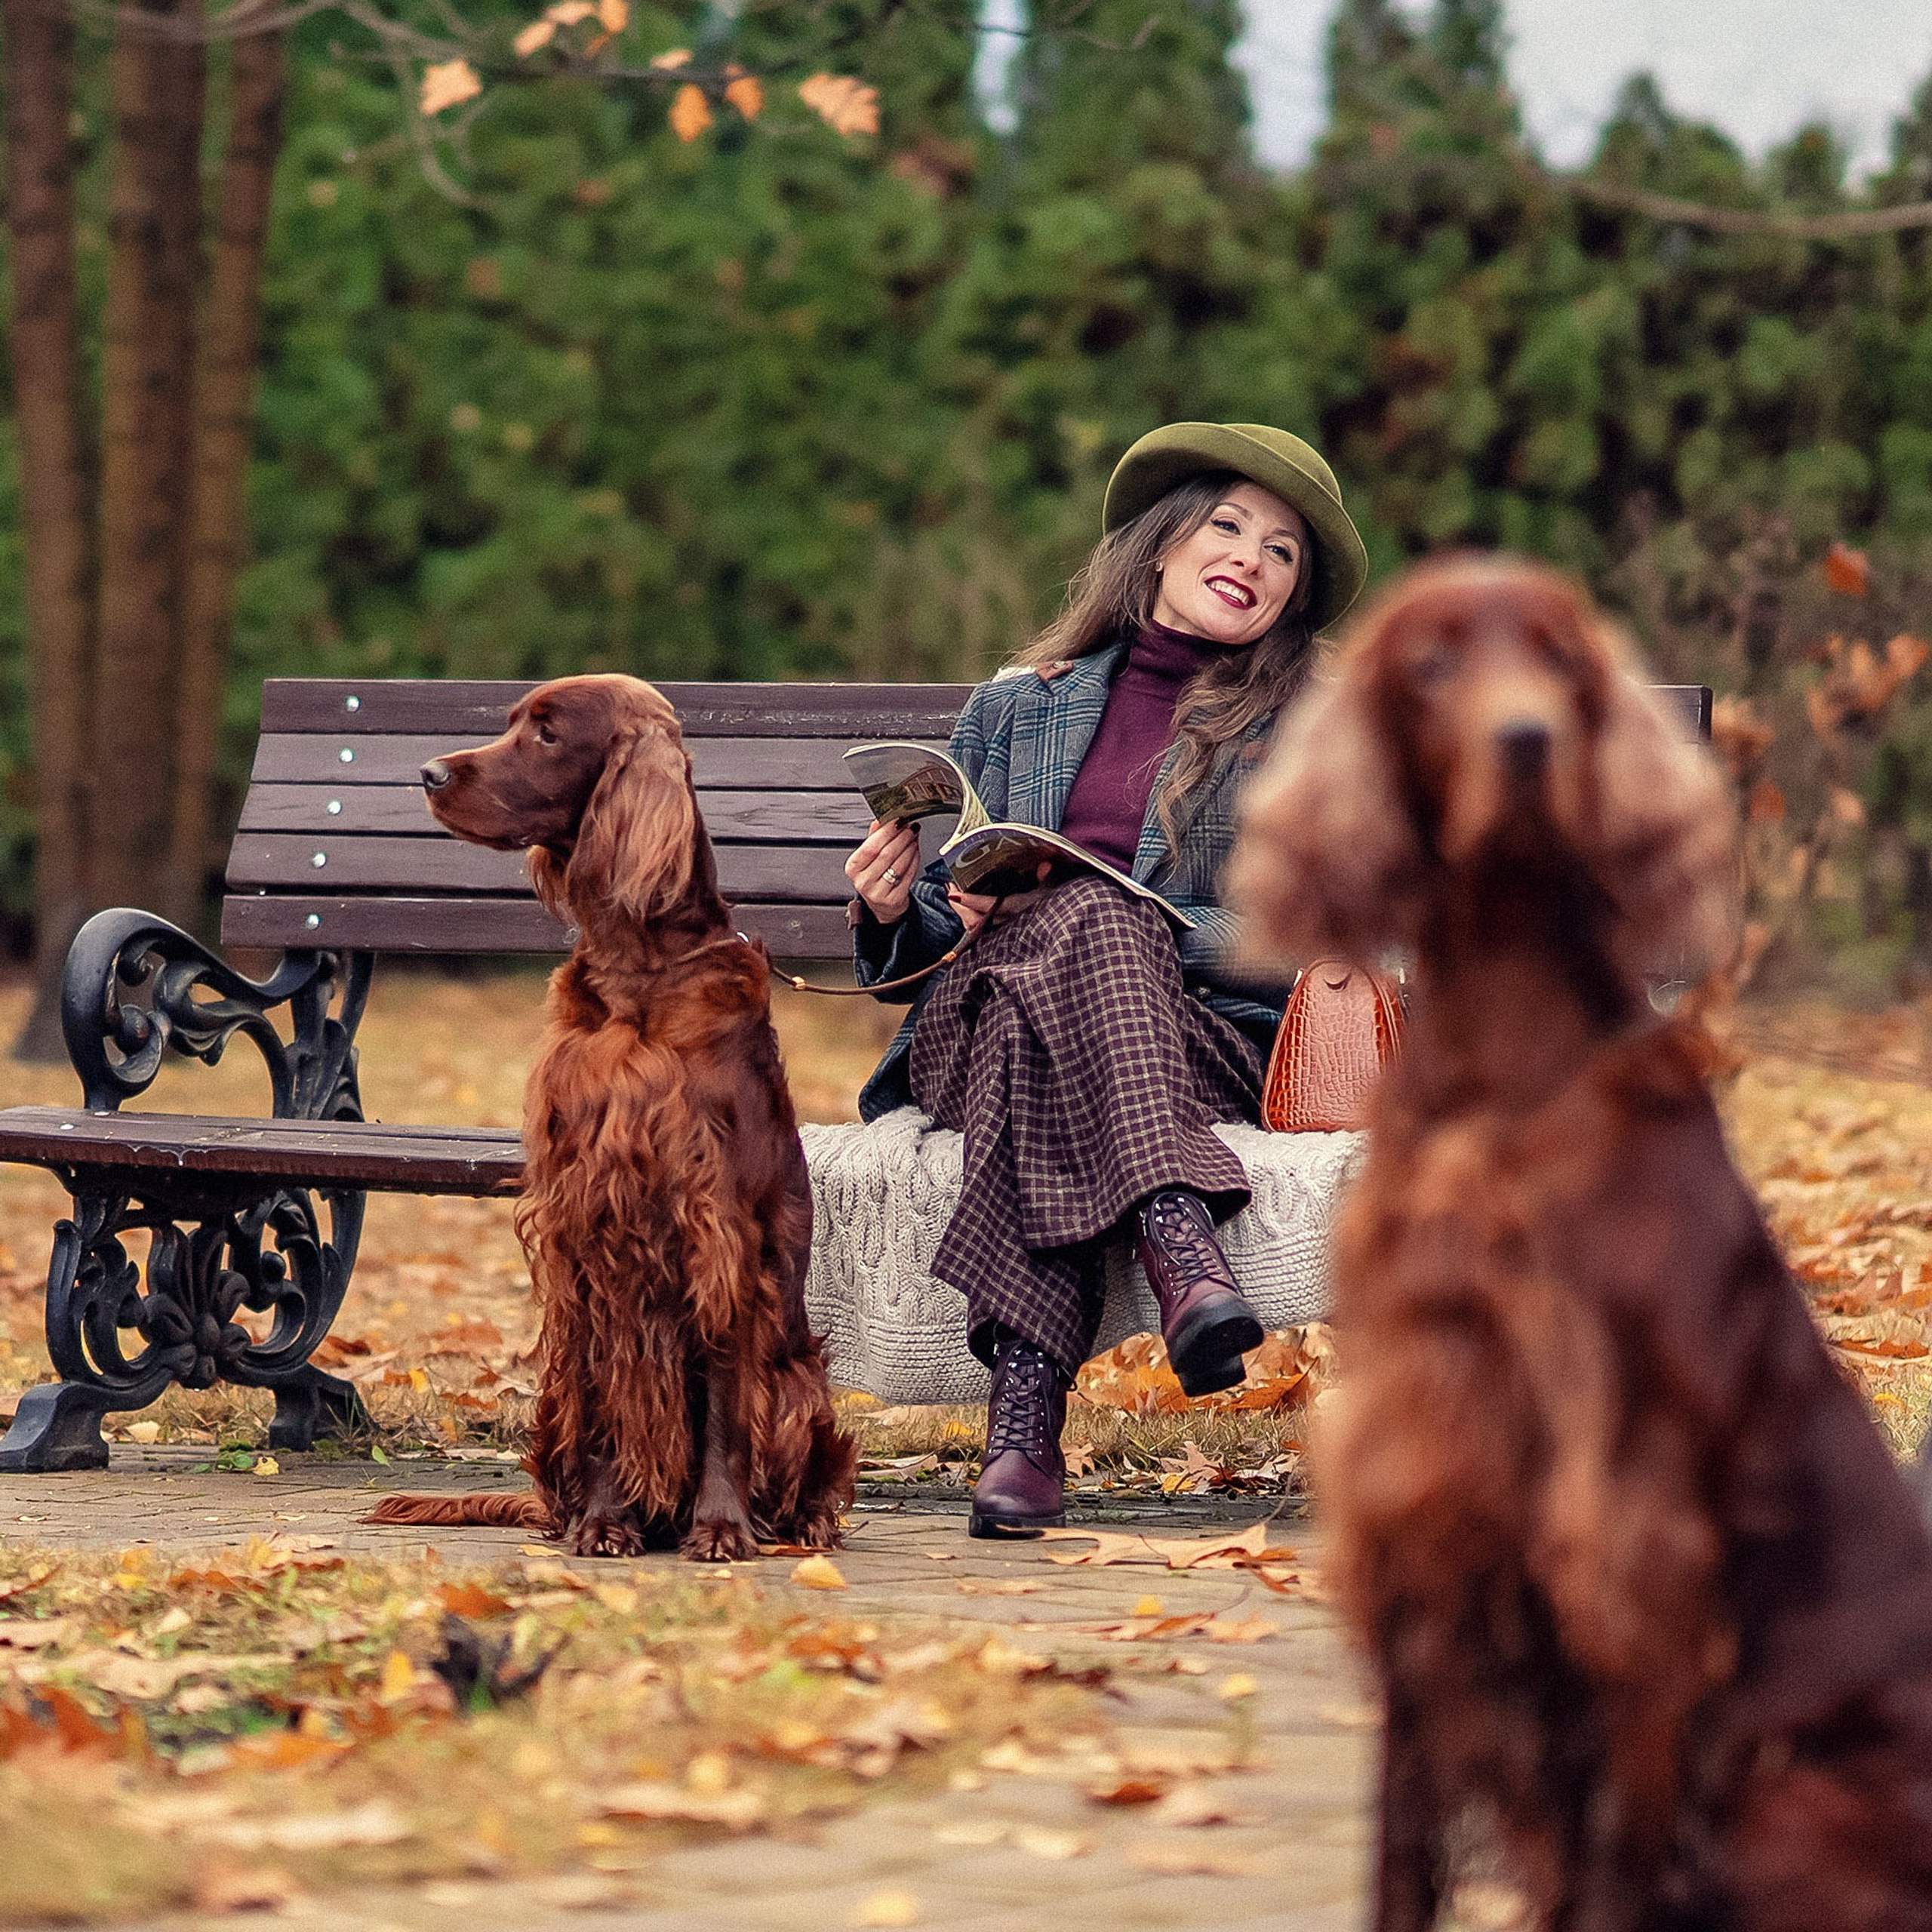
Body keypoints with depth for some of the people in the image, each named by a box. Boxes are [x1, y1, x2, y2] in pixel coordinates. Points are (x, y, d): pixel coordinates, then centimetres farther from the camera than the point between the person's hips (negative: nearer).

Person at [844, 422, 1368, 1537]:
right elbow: (943, 935, 23)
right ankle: (1184, 1259, -56)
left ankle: (1026, 1429, -51)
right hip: (979, 1027, 2)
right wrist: (893, 913, -3)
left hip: (1206, 1048, -1)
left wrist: (1038, 913, -11)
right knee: (1088, 919, -34)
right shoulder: (1019, 710, 24)